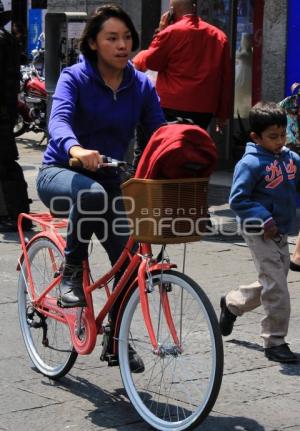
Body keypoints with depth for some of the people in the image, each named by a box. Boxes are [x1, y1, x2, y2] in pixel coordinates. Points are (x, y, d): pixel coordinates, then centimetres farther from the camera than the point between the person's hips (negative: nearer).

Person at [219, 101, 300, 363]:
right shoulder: (250, 164, -17)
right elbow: (237, 200, -18)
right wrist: (264, 219, -22)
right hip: (259, 233, -8)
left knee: (273, 283, 19)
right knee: (276, 287, -8)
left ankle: (231, 304, 43)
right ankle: (275, 342, 4)